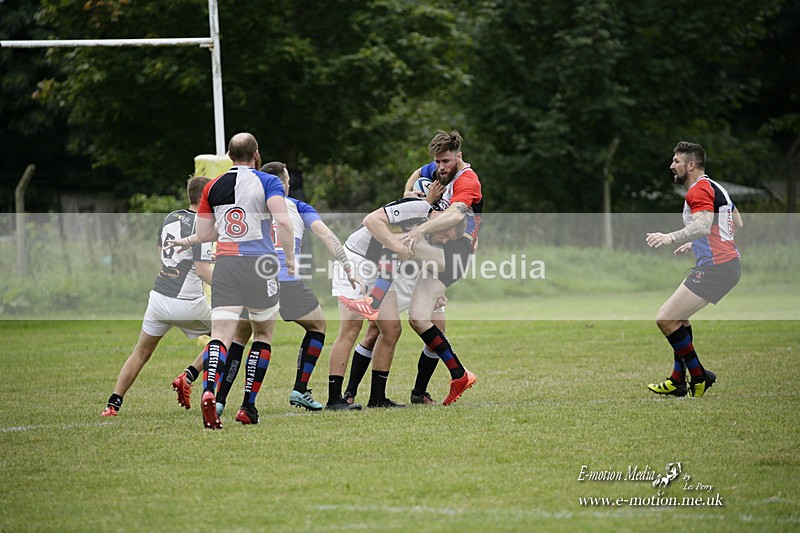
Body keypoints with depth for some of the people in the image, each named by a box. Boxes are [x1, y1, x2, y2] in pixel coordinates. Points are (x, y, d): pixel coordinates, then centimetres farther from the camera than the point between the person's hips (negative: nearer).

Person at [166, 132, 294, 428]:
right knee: (263, 334, 14)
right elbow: (282, 221, -16)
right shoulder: (268, 182, -1)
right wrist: (290, 258, -4)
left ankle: (209, 390, -32)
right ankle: (248, 407, 10)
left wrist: (187, 242, 36)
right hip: (260, 265, -2)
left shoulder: (213, 187, 11)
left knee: (221, 335, -4)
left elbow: (205, 233, 13)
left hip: (225, 264, 2)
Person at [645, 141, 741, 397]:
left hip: (715, 268, -11)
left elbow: (703, 225, -30)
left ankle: (699, 376, -4)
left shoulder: (699, 189, -13)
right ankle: (678, 380, 20)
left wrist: (671, 237, -42)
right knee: (679, 317, 21)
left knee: (665, 319, -12)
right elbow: (736, 223, 31)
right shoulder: (714, 187, 19)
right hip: (728, 263, 11)